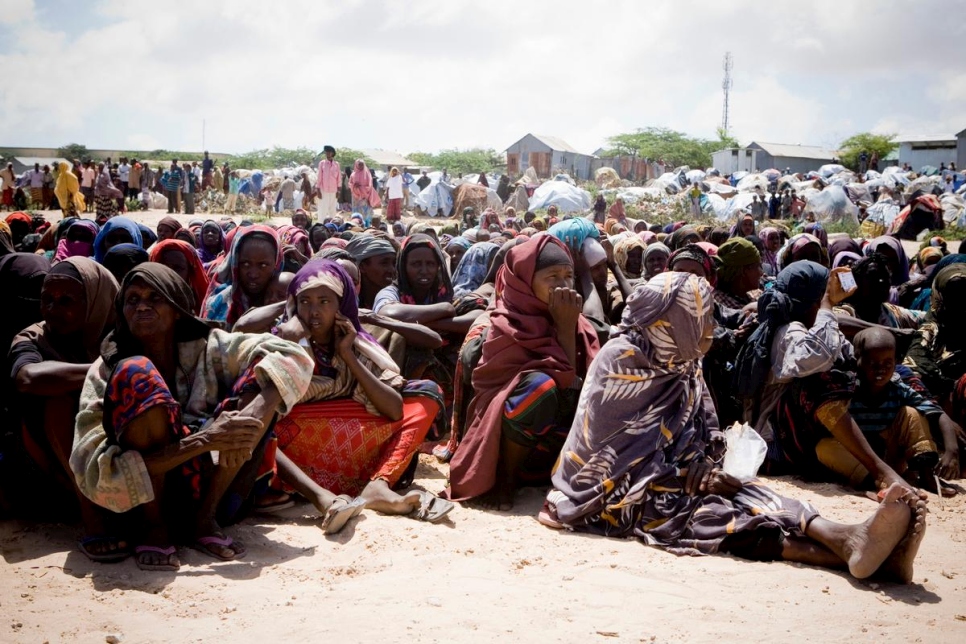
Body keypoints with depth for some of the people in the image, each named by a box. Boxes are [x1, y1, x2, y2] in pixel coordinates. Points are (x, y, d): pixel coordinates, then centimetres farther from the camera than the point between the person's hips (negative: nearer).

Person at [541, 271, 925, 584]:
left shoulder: (683, 365, 10)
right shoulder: (617, 361, -13)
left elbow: (700, 439, 11)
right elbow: (610, 449, -16)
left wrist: (703, 470, -12)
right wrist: (691, 478, -18)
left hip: (674, 481, 7)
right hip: (620, 491, -6)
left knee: (744, 495, -24)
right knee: (710, 513, -32)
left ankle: (851, 543, -49)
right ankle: (850, 549, -53)